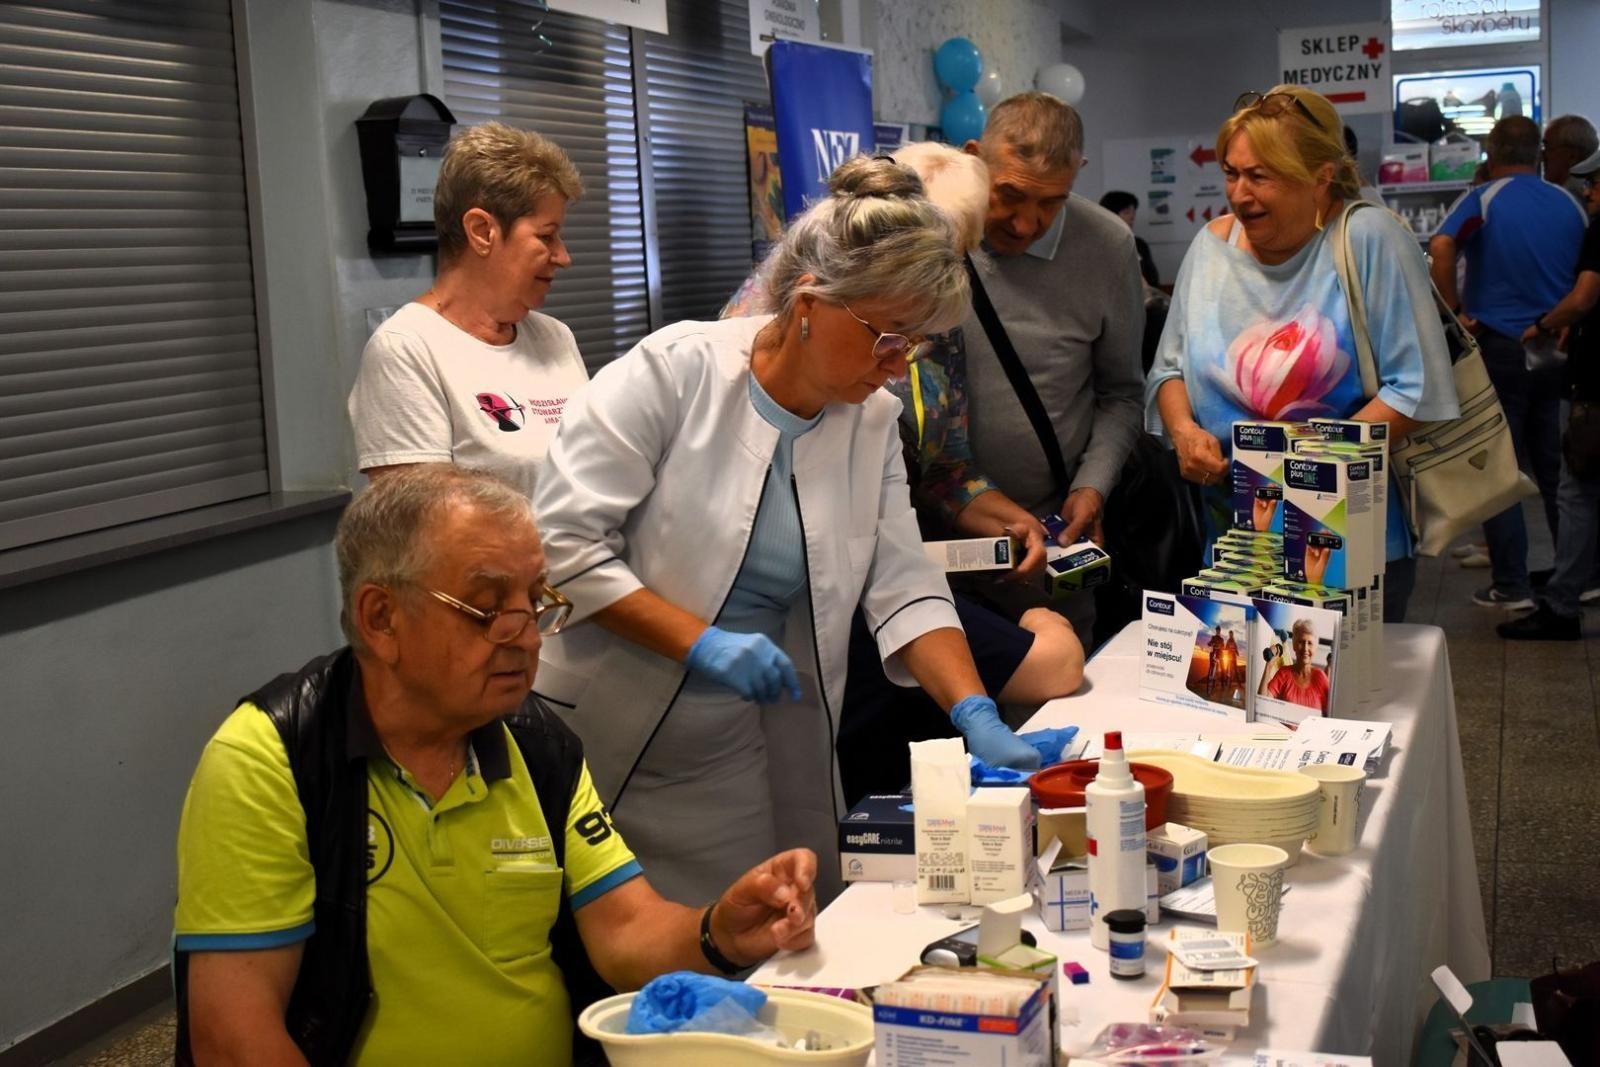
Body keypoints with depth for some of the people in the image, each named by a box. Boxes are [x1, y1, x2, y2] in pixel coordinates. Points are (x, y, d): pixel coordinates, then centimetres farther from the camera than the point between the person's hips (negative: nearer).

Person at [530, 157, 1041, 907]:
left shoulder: (874, 419, 4)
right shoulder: (672, 372, -13)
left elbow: (905, 589, 0)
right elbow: (563, 541, -15)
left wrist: (976, 716, -15)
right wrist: (701, 642, -22)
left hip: (752, 756, 5)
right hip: (614, 743, -4)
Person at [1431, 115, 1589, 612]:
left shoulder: (1484, 199, -7)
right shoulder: (1569, 204, 7)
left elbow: (1442, 246, -25)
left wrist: (1456, 312, -17)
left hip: (1500, 347, -4)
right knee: (1557, 469, 12)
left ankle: (1512, 586, 1)